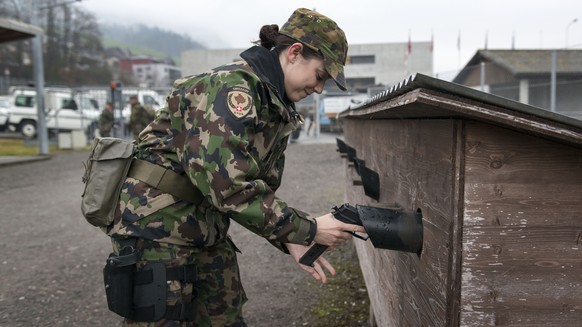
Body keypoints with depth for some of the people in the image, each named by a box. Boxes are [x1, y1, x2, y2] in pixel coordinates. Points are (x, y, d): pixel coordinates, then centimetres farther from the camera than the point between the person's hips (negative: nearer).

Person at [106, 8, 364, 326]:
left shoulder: (277, 107, 7)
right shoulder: (231, 86, -21)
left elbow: (260, 188, 10)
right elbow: (230, 186, -28)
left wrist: (289, 240, -3)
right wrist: (308, 230, -20)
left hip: (206, 233, 9)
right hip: (158, 228, -8)